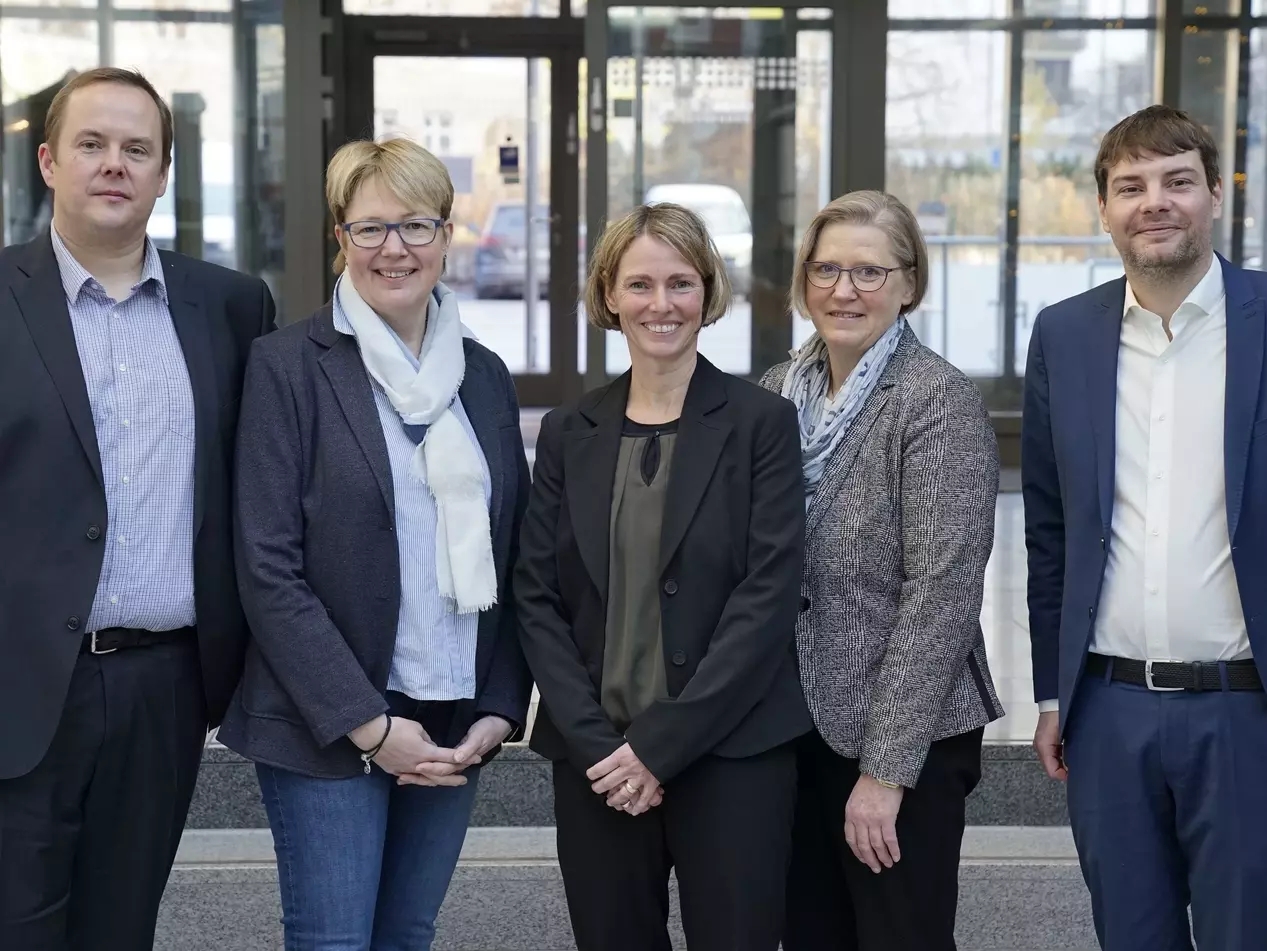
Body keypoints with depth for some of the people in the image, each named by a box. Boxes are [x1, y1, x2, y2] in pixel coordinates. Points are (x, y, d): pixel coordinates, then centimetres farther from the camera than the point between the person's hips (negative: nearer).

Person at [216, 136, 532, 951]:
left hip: (457, 724, 5)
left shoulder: (485, 375, 10)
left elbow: (509, 557, 13)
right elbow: (268, 568, -10)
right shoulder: (288, 366, -5)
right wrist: (367, 723, -14)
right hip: (326, 725, -4)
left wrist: (502, 708, 2)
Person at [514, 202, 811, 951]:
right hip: (595, 759, 3)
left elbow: (769, 596, -9)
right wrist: (595, 742, -8)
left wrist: (662, 741, -13)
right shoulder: (570, 432, 8)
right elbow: (537, 597, 5)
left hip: (730, 754, -3)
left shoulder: (762, 422, -2)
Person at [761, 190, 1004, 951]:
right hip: (790, 731, 6)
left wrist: (886, 768, -19)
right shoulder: (778, 392, 6)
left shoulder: (939, 402, -12)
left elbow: (941, 596, -17)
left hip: (901, 743, -6)